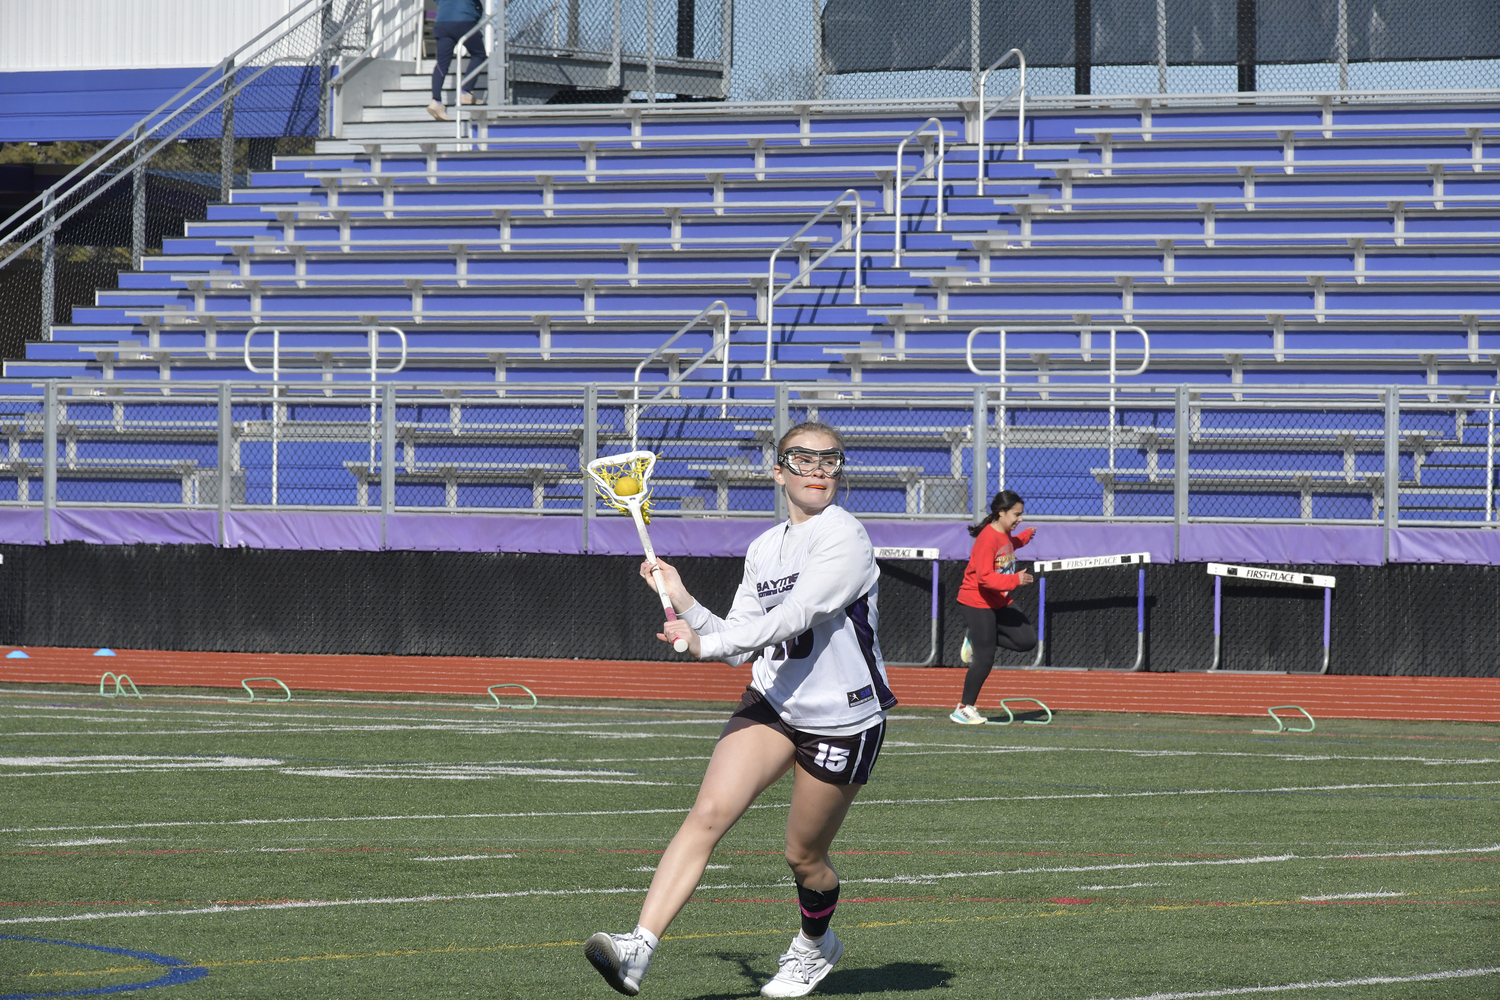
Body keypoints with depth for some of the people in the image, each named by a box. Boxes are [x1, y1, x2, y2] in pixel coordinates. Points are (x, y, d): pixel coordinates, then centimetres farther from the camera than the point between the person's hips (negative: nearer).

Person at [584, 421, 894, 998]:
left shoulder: (844, 538, -15)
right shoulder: (763, 549, 8)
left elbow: (793, 615, -26)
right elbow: (739, 644, 12)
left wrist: (706, 643, -29)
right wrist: (685, 604, 0)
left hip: (844, 720, -5)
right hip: (773, 704, 5)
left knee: (803, 858, 8)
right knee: (709, 812, -18)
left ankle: (815, 943, 43)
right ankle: (639, 949, -31)